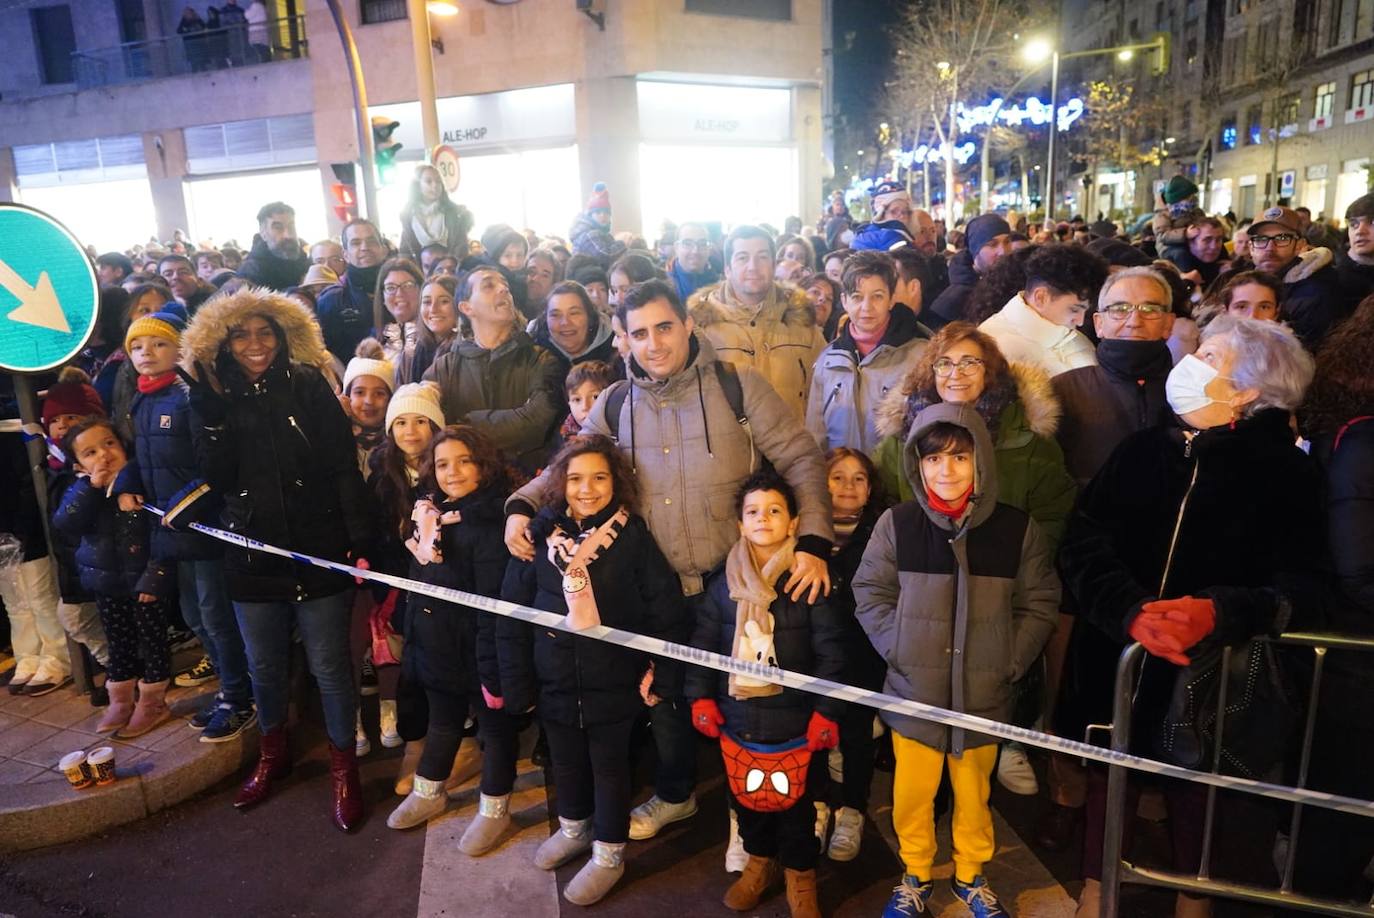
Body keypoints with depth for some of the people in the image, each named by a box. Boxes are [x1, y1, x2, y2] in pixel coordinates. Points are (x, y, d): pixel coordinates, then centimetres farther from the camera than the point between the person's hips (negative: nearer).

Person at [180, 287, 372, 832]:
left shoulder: (309, 388, -4)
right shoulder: (217, 400, 4)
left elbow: (345, 469, -7)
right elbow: (218, 479, -7)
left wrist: (360, 541, -12)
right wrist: (209, 413, -16)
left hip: (317, 552, -3)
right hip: (253, 556, 3)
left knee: (329, 667, 5)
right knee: (264, 666, 17)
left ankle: (343, 766, 24)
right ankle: (272, 754, 41)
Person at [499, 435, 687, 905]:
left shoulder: (632, 535, -13)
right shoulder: (541, 535, -7)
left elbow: (668, 610, -10)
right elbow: (512, 613, -2)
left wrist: (663, 677, -10)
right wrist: (517, 682, -1)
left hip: (615, 683, -3)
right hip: (556, 681, 3)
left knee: (609, 765, 13)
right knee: (566, 761, 22)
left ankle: (609, 854, 34)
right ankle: (573, 828, 48)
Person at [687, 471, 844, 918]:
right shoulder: (724, 581, 0)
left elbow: (830, 652, -9)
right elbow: (703, 642, 6)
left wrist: (826, 712, -11)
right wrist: (700, 697, 2)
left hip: (793, 720, -3)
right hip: (737, 718, 3)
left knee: (795, 800, 11)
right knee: (746, 797, 18)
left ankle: (799, 876, 36)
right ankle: (759, 861, 44)